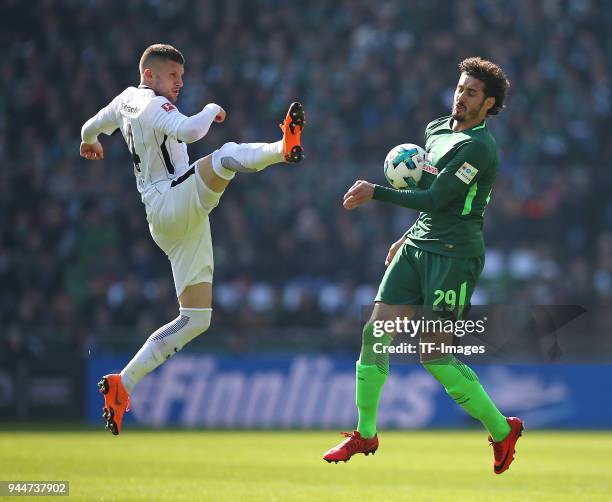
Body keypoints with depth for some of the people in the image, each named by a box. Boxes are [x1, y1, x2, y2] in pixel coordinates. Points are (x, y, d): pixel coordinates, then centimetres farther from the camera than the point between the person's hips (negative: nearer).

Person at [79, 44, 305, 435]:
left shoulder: (127, 100, 22)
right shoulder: (155, 106, -6)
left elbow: (93, 126, 42)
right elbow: (188, 130, -26)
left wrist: (90, 141, 65)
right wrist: (213, 110, -7)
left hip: (172, 226, 9)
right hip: (174, 202, -9)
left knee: (196, 318, 6)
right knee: (224, 157, -36)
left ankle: (122, 384, 4)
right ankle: (283, 148, -71)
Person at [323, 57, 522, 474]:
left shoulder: (479, 148, -15)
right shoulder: (436, 130, 14)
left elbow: (436, 198, -18)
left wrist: (376, 193, -15)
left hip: (454, 254, -8)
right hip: (418, 247, 8)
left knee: (435, 355, -10)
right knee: (376, 332, 0)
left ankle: (502, 429, 6)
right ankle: (365, 435, 11)